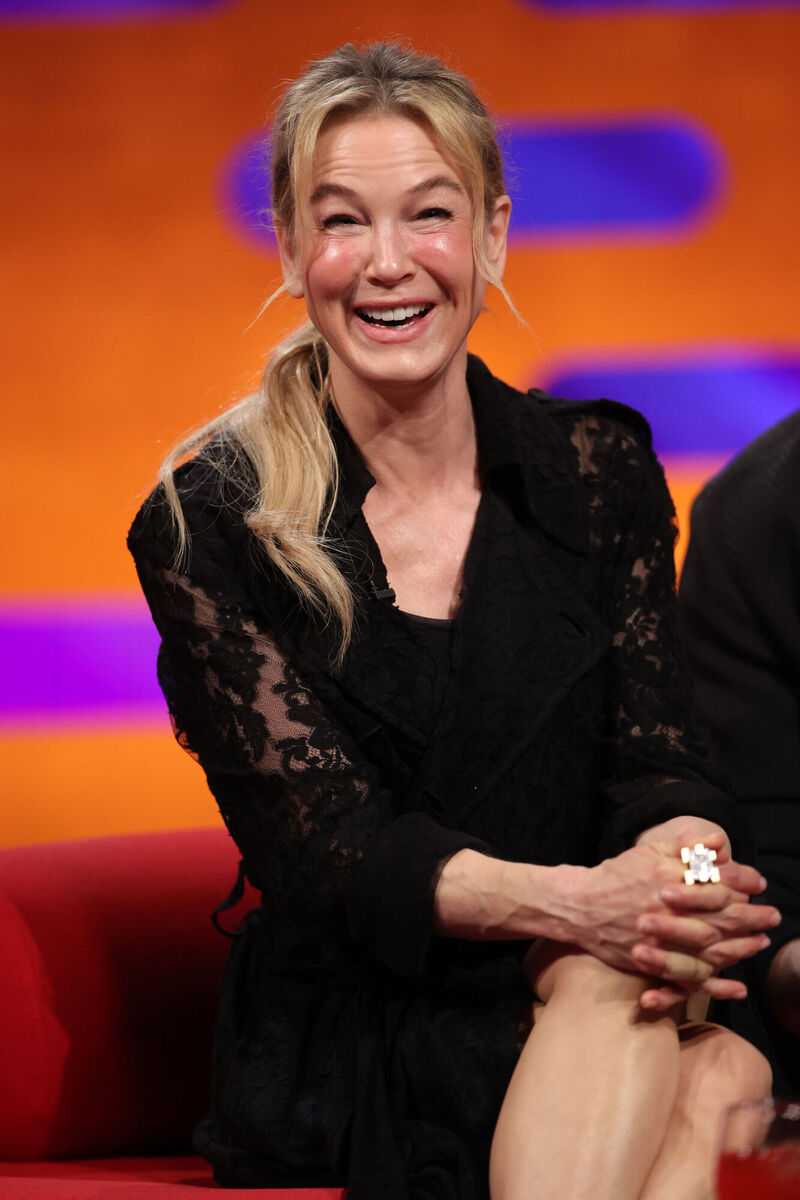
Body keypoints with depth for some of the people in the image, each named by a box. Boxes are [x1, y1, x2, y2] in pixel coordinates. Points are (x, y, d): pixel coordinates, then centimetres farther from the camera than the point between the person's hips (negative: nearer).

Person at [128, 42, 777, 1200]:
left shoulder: (602, 471, 8)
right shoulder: (209, 525, -1)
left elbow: (659, 762, 1)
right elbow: (320, 843, -9)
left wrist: (686, 865, -26)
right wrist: (568, 902, -28)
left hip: (596, 991, 4)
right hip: (347, 1051, -4)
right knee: (704, 1081, -35)